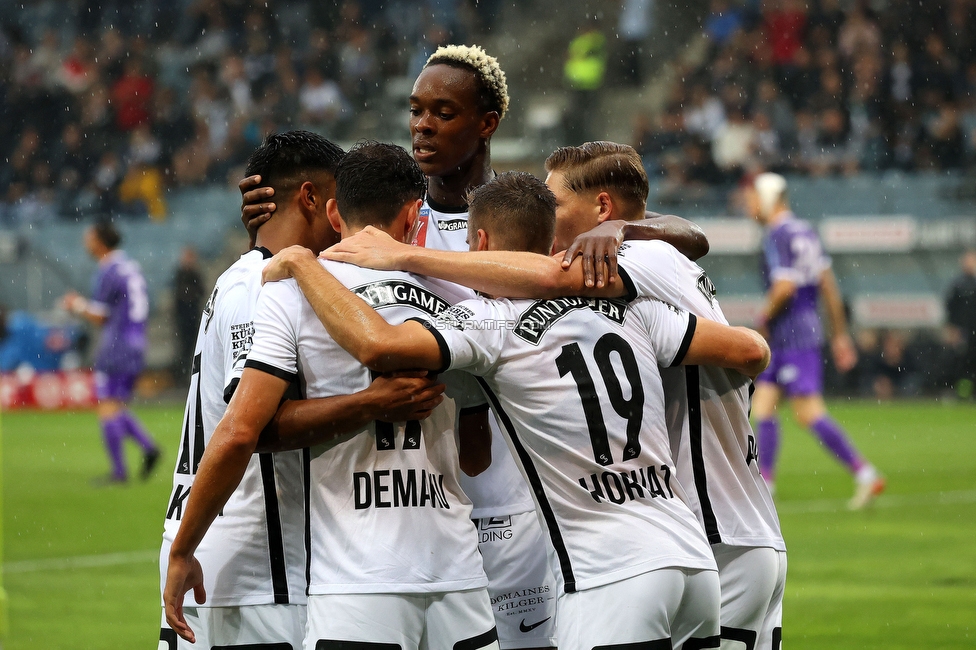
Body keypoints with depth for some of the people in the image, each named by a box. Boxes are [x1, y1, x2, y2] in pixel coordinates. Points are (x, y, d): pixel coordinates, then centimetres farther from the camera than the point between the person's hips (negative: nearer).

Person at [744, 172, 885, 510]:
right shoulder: (804, 231, 15)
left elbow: (785, 286, -24)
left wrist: (765, 316, -5)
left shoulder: (776, 236, -13)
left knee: (809, 412, -11)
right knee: (762, 404, 11)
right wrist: (840, 335, 19)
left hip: (793, 337, -10)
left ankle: (865, 475, -12)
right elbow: (828, 284, 16)